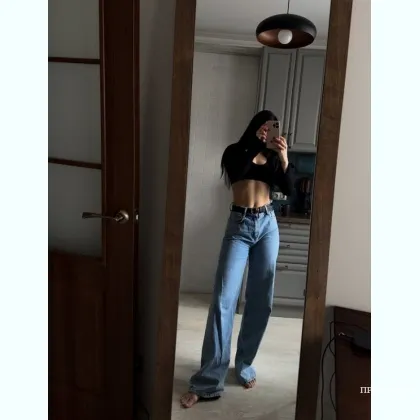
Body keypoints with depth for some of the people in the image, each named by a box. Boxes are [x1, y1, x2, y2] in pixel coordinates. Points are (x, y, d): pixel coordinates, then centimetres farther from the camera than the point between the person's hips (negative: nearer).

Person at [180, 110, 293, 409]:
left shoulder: (273, 158, 14)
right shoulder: (235, 151, 6)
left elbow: (289, 190, 1)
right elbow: (235, 173, -15)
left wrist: (284, 159, -12)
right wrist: (256, 142, -17)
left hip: (268, 224, 4)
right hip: (240, 226, -3)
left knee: (261, 300, 5)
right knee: (224, 298, -10)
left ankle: (245, 365, 23)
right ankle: (209, 381, -2)